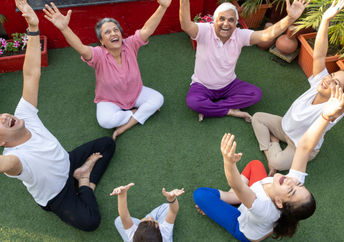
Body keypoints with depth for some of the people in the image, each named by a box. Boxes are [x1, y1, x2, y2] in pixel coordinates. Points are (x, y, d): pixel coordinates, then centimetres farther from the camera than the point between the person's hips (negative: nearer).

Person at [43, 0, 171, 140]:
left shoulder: (130, 45, -17)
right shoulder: (98, 55, -24)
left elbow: (147, 30, -31)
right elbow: (81, 48, -45)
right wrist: (64, 28, -63)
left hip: (136, 93, 3)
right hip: (110, 100, -3)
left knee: (158, 99, -19)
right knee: (105, 121, -31)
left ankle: (125, 127, -14)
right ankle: (140, 112, -5)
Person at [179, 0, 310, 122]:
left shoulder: (240, 35, -13)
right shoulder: (205, 31, -20)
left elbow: (267, 34, -26)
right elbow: (186, 26, -42)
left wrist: (290, 18, -44)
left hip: (229, 85, 4)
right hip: (203, 86, -4)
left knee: (256, 93, -17)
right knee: (192, 101, -35)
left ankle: (209, 109, -16)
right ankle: (232, 111, -15)